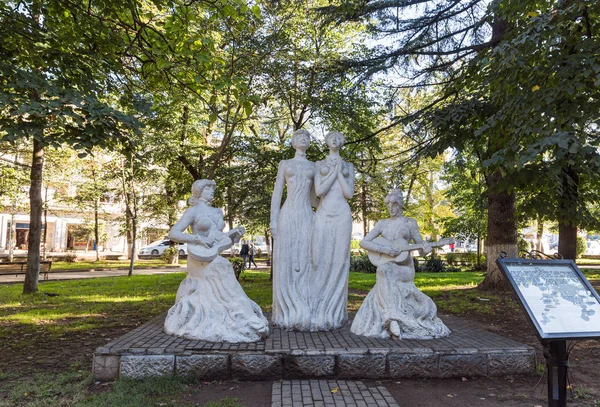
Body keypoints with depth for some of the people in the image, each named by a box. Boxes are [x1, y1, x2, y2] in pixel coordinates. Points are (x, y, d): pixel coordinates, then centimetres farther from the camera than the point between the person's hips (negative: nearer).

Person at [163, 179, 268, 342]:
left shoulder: (218, 212, 17)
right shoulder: (193, 211, -3)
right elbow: (173, 234, -9)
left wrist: (234, 232, 5)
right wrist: (199, 239, -17)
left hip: (216, 259, 6)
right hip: (201, 260, -6)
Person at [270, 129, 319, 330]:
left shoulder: (313, 167, 18)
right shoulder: (284, 164, 13)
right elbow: (277, 193, 6)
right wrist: (273, 220, -3)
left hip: (306, 217, 2)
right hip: (287, 215, -1)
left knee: (304, 262, -4)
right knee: (285, 263, -5)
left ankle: (303, 313, -1)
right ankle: (286, 313, 1)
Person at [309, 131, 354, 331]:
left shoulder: (348, 166, 15)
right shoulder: (319, 165, 12)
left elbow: (349, 193, 3)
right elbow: (319, 191, -3)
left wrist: (339, 173, 0)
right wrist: (334, 172, -2)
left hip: (342, 215, 1)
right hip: (323, 214, -1)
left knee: (339, 260, -2)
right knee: (321, 260, -7)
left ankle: (335, 313, 5)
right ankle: (318, 313, -3)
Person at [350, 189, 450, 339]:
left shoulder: (410, 222, 7)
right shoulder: (382, 223, 12)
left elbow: (421, 250, 8)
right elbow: (363, 242, 2)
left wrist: (426, 249, -18)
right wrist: (384, 249, -14)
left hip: (404, 267, -3)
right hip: (385, 268, 3)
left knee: (384, 270, -33)